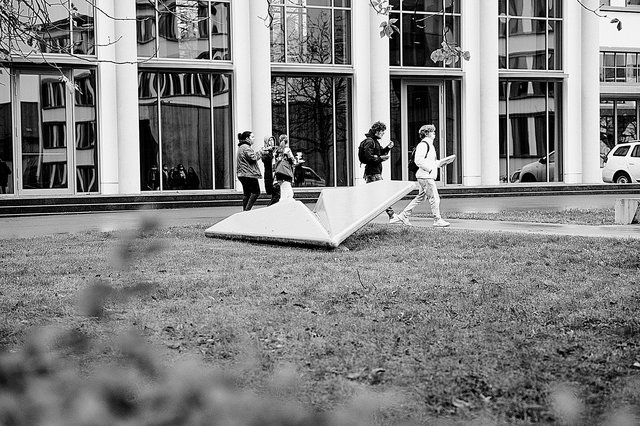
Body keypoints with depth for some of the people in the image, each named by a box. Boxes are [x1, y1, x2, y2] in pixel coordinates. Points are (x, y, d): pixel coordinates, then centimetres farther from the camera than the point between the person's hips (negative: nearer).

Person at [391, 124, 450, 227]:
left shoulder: (429, 144, 20)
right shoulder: (423, 144, -13)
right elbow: (418, 160, -21)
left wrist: (440, 163, 15)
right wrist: (429, 168, -19)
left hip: (428, 176, 11)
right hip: (426, 176, -11)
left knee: (420, 197, 14)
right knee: (434, 198, -6)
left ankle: (403, 216, 18)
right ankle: (438, 220, -1)